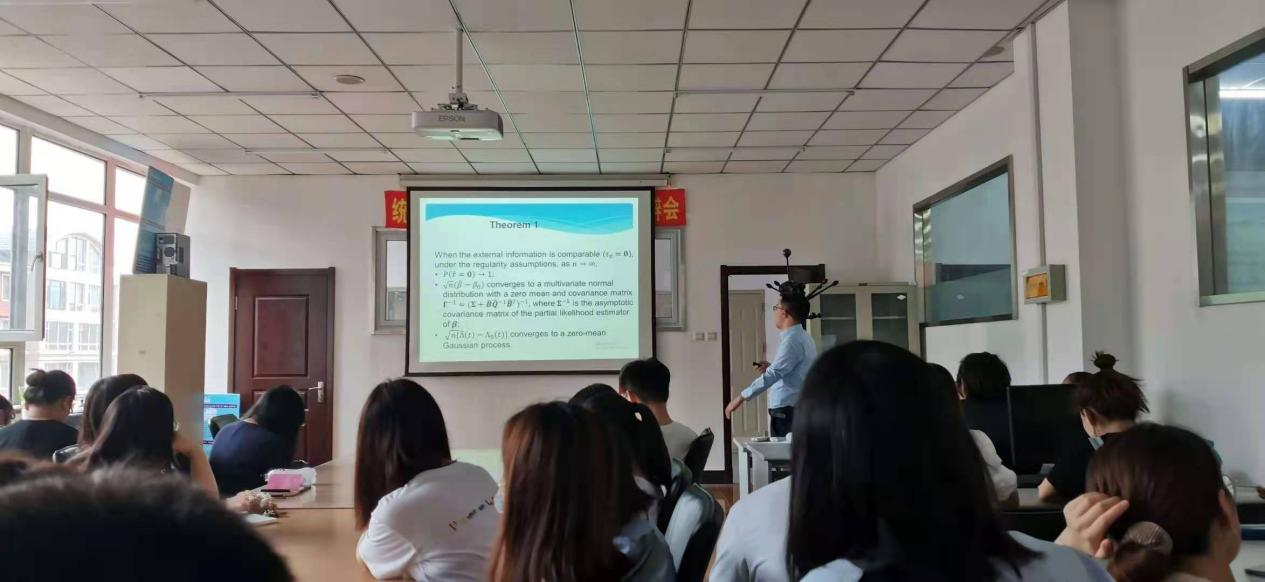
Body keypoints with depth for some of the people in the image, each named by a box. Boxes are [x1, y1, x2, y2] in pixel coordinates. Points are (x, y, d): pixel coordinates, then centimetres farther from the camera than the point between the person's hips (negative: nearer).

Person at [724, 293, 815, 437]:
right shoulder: (801, 337, 13)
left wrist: (742, 397, -26)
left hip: (786, 410, -10)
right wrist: (770, 367, 9)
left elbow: (773, 374, -26)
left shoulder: (792, 340, -18)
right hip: (796, 408, 10)